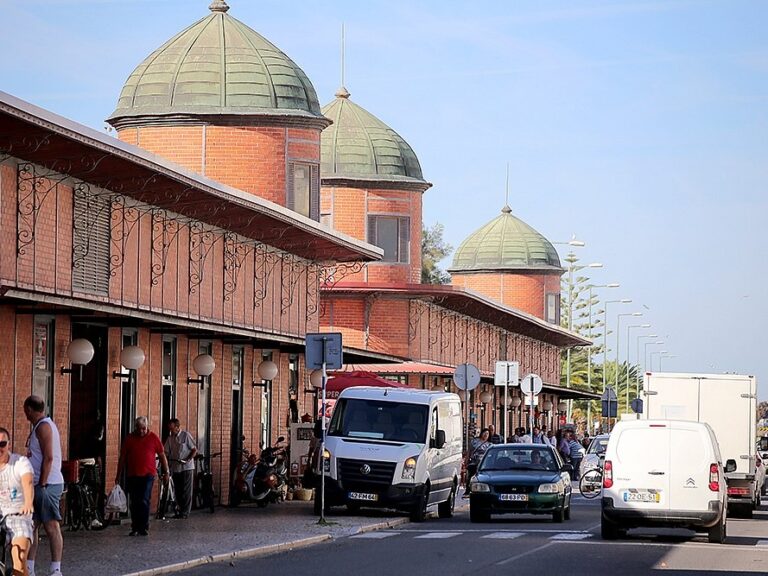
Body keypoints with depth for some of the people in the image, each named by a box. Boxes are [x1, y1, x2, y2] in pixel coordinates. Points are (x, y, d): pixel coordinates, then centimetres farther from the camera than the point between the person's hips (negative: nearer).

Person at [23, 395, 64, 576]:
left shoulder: (43, 426, -13)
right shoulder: (40, 426, 18)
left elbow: (48, 458, -19)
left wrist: (42, 485, -19)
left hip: (47, 485, -10)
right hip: (40, 485, 10)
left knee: (51, 527, -8)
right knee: (32, 526, 11)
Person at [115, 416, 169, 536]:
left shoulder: (153, 438, 4)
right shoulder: (129, 439, 7)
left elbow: (162, 455, 10)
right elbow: (122, 458, 11)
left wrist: (166, 472, 9)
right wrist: (118, 475, 10)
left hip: (147, 475, -2)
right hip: (132, 476, 2)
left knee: (144, 501, -11)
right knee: (134, 503, 6)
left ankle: (144, 528, -8)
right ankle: (135, 528, 13)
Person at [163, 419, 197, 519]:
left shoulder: (186, 435, -6)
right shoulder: (170, 438, 8)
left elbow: (194, 450, -5)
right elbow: (167, 452, 7)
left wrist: (188, 460, -18)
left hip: (186, 467, -5)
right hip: (175, 468, 5)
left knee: (186, 491, -3)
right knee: (178, 491, 8)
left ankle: (185, 512, -1)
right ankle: (180, 510, 14)